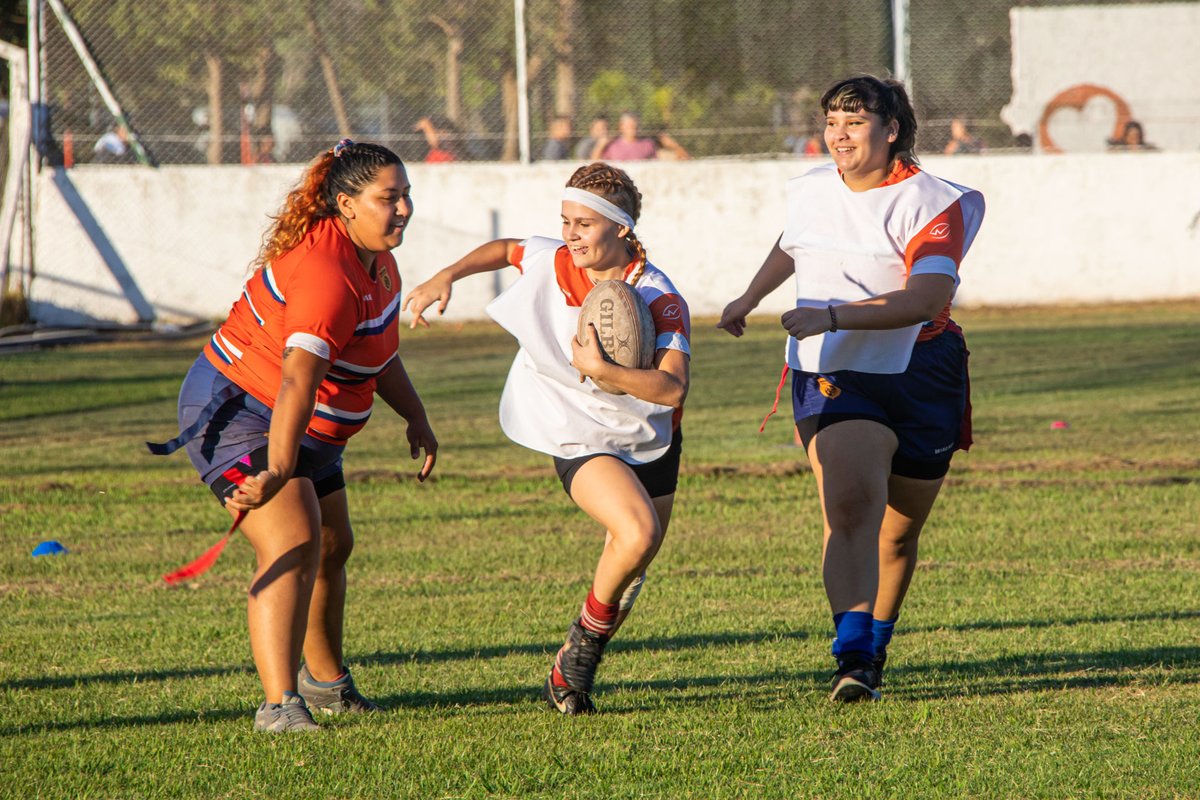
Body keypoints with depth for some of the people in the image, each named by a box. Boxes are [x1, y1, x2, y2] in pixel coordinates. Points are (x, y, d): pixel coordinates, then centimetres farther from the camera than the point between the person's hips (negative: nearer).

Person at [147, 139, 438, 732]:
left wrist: (417, 419, 19)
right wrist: (277, 471, -52)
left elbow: (378, 354, 21)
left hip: (309, 432, 11)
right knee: (293, 545, -27)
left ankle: (326, 681, 45)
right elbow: (297, 381, -43)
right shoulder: (326, 274, -31)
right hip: (235, 412, -11)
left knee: (333, 547, 23)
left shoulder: (374, 256, 3)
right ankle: (279, 705, -35)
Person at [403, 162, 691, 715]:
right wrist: (446, 278, 0)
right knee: (637, 533, -28)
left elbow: (672, 387, -33)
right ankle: (589, 635, -6)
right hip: (580, 441, -1)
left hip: (650, 440, 1)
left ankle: (569, 671, 32)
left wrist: (600, 370, -43)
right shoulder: (549, 263, -12)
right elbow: (503, 250, 13)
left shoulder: (659, 299, -22)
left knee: (631, 571, 11)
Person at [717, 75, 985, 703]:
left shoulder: (933, 203, -12)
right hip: (831, 376, 1)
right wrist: (749, 299, 33)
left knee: (899, 533, 11)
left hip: (919, 383, -1)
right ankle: (851, 658, -32)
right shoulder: (809, 191, 7)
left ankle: (874, 648, 34)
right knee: (851, 503, -23)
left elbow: (927, 299, -26)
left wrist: (832, 317, -31)